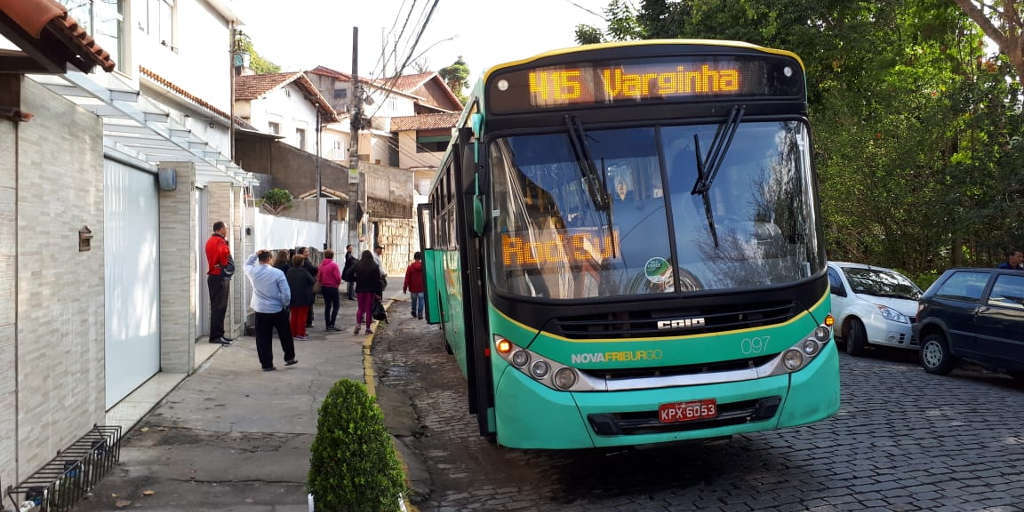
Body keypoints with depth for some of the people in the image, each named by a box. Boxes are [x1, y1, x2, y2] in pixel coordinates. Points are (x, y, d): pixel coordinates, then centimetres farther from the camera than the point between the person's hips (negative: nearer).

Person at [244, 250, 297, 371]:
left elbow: (247, 264, 20)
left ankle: (266, 364, 9)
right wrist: (285, 304, 4)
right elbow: (286, 293, -13)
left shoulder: (252, 272, -6)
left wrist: (256, 254, 8)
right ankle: (289, 358, 27)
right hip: (278, 310, -2)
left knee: (263, 339, 8)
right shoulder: (277, 273, -13)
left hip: (260, 311, 2)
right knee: (285, 335, 17)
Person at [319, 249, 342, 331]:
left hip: (324, 287, 6)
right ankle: (332, 324, -8)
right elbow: (338, 277, -14)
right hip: (332, 287, -6)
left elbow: (319, 277, 6)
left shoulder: (321, 265, 3)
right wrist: (338, 283, 5)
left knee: (327, 306, 12)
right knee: (336, 305, 2)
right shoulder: (333, 265, -14)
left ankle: (327, 325, 13)